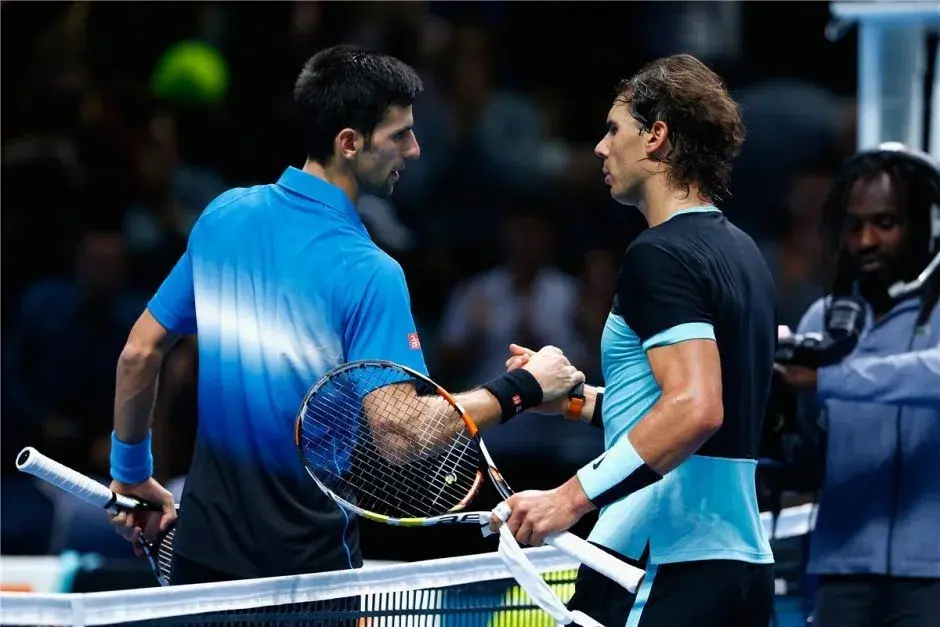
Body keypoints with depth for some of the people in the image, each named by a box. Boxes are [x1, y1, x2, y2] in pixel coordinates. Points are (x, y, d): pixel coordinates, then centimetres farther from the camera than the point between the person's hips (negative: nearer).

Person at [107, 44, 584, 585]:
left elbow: (140, 352, 6)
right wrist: (525, 389, -12)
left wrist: (132, 473, 18)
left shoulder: (222, 216, 0)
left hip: (202, 545, 5)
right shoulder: (368, 274, -18)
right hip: (307, 560, -5)